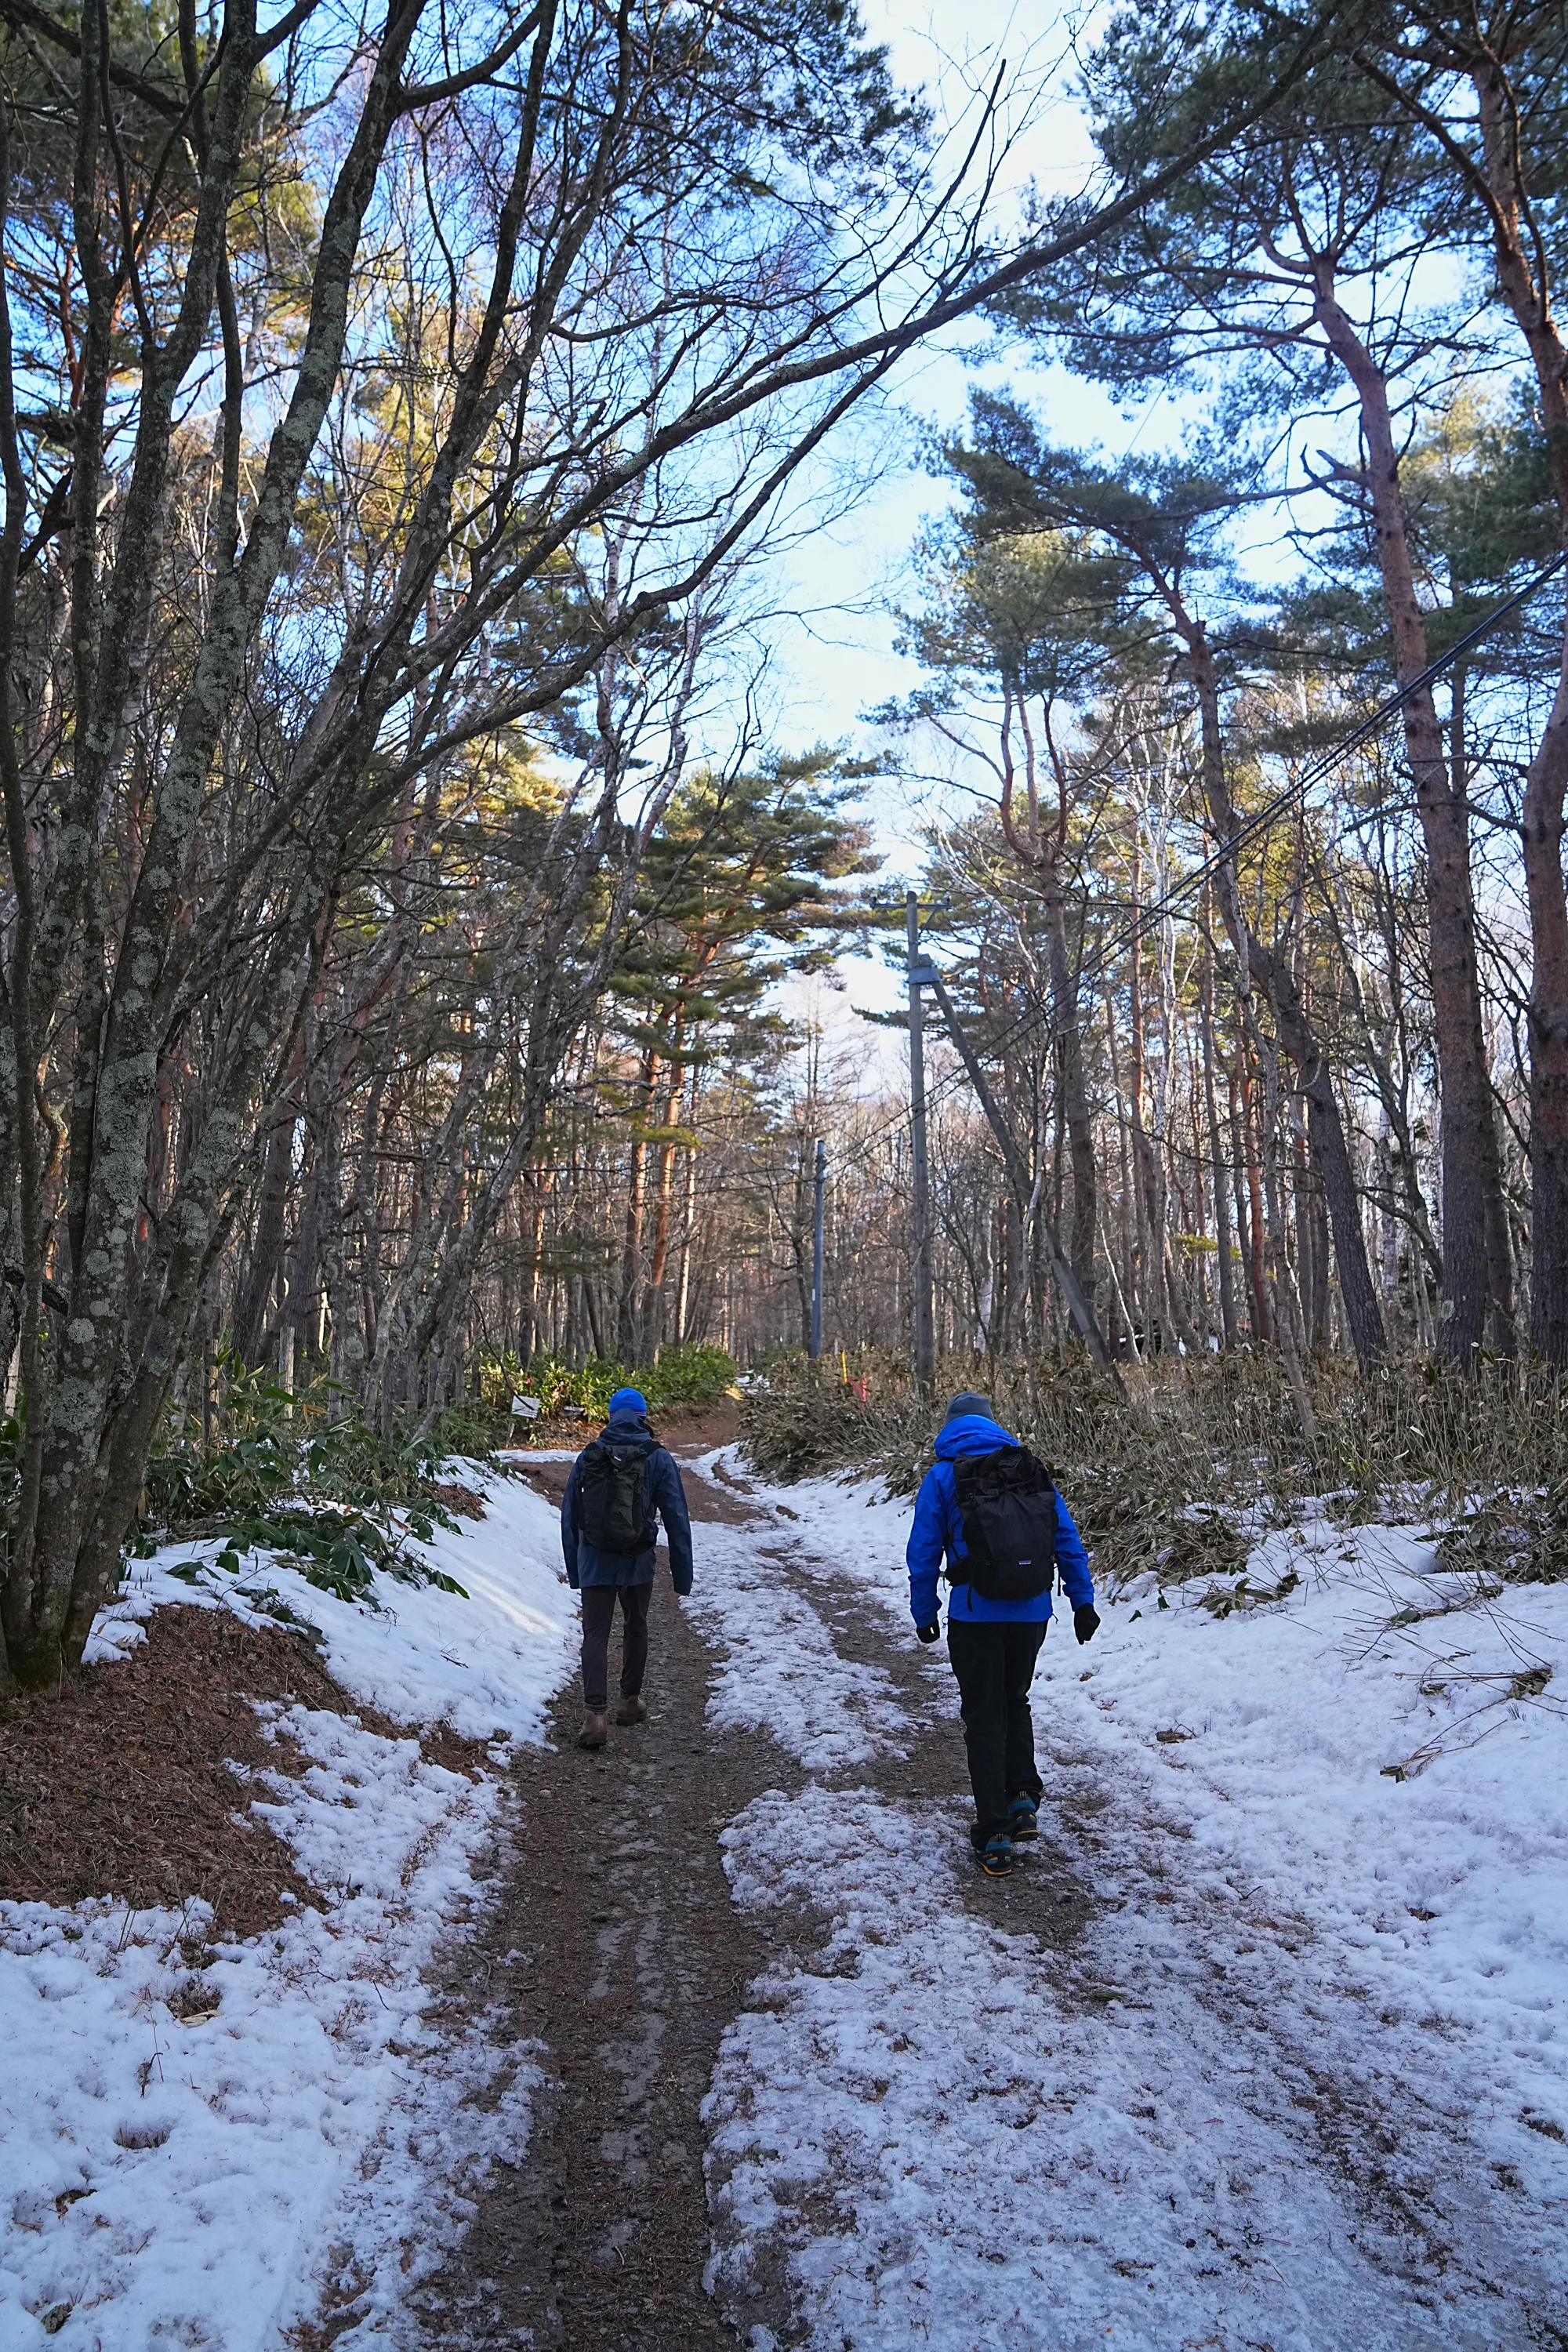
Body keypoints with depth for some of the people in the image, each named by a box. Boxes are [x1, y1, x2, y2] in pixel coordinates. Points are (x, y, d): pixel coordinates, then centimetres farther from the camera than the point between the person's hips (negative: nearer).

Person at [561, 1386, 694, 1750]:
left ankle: (595, 1713, -11)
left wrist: (573, 1569, 13)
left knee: (595, 1634, 2)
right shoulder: (658, 1459, -4)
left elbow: (569, 1516, 5)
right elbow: (677, 1519, -5)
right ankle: (631, 1701, 33)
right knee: (635, 1629, 20)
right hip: (638, 1563, 0)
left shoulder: (587, 1457, 1)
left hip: (594, 1561, 0)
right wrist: (683, 1575, 0)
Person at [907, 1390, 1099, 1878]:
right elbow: (1067, 1538, 4)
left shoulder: (942, 1475, 0)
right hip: (1032, 1614, 3)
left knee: (983, 1717, 7)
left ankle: (994, 1835, 6)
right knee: (1015, 1702, 25)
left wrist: (923, 1614, 7)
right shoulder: (1031, 1468, 8)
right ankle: (1022, 1796, 14)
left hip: (974, 1615, -3)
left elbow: (923, 1553, -1)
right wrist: (1083, 1600, 7)